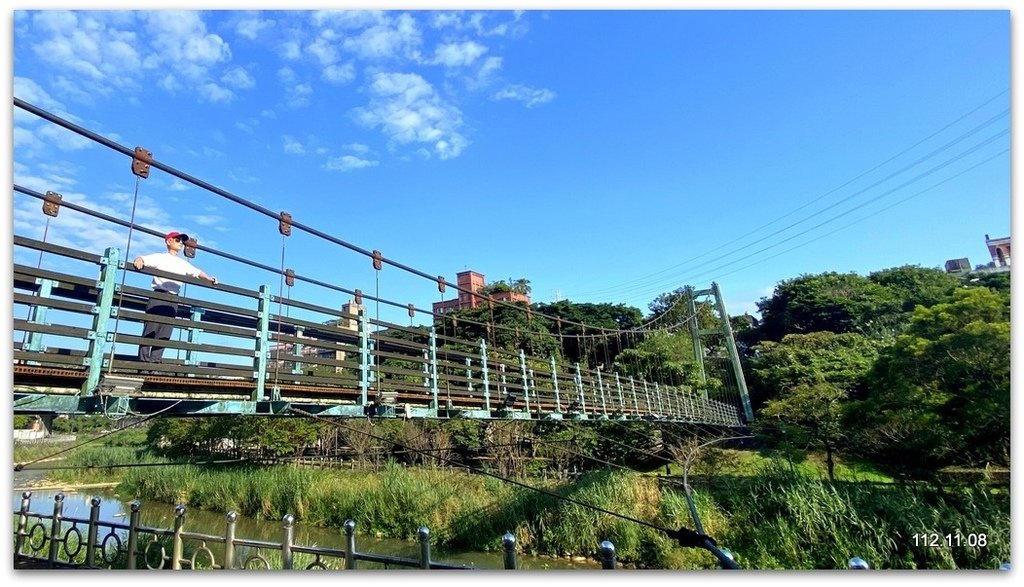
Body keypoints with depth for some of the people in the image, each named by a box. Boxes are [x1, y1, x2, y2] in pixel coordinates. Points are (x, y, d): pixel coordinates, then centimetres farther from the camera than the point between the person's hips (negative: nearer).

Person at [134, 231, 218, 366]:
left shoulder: (183, 263, 19)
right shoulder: (160, 257, 6)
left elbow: (197, 272, 14)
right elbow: (142, 259, -6)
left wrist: (208, 279, -5)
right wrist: (139, 260, -30)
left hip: (173, 300, 5)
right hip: (158, 296, -4)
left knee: (165, 331, 2)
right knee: (151, 328, -7)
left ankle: (156, 359, 5)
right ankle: (143, 359, -4)